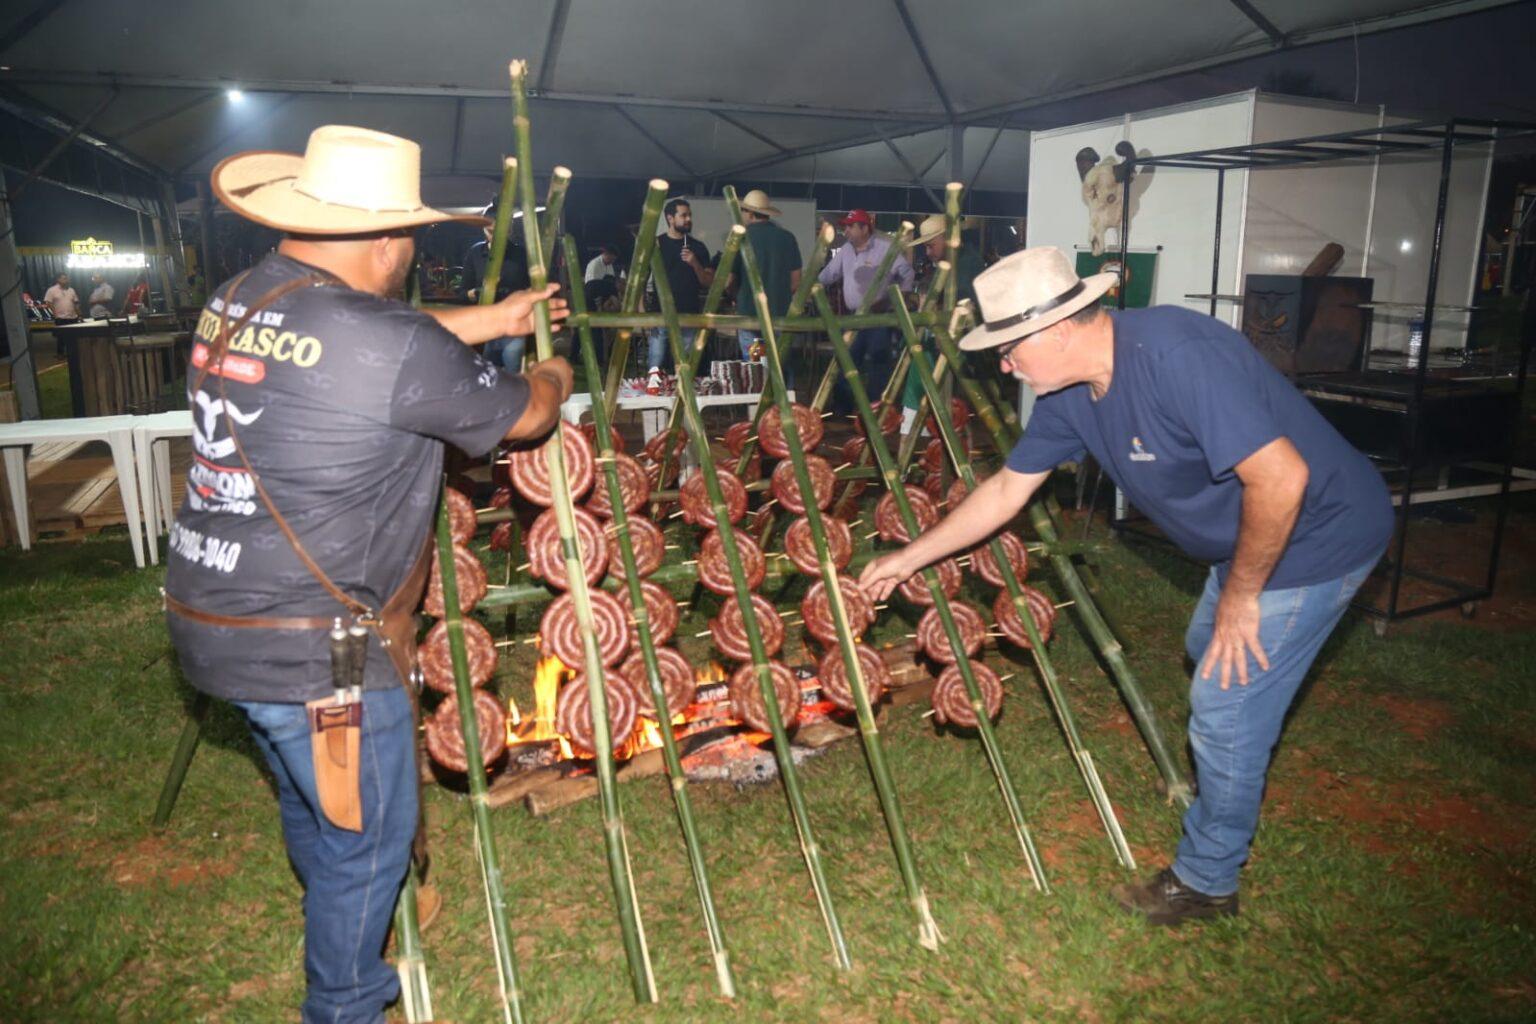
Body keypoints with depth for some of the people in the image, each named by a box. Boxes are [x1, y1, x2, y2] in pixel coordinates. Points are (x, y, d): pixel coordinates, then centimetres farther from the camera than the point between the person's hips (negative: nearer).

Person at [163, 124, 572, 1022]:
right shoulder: (395, 348, -22)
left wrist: (497, 319, 24)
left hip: (220, 625, 9)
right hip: (315, 645, -9)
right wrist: (554, 377, 16)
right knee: (368, 833, 11)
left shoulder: (237, 301, 4)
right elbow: (525, 417, -6)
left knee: (313, 806, 29)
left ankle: (343, 942, 53)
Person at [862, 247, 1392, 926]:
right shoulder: (1069, 393, -5)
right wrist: (910, 558, 7)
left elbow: (1280, 477, -34)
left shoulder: (1177, 356, -34)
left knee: (1227, 704, -3)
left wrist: (1240, 595, -21)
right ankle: (1220, 788, 56)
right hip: (1245, 538, 9)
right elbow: (1005, 490, 5)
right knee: (1207, 654, 27)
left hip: (1319, 535, -9)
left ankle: (1205, 882, 19)